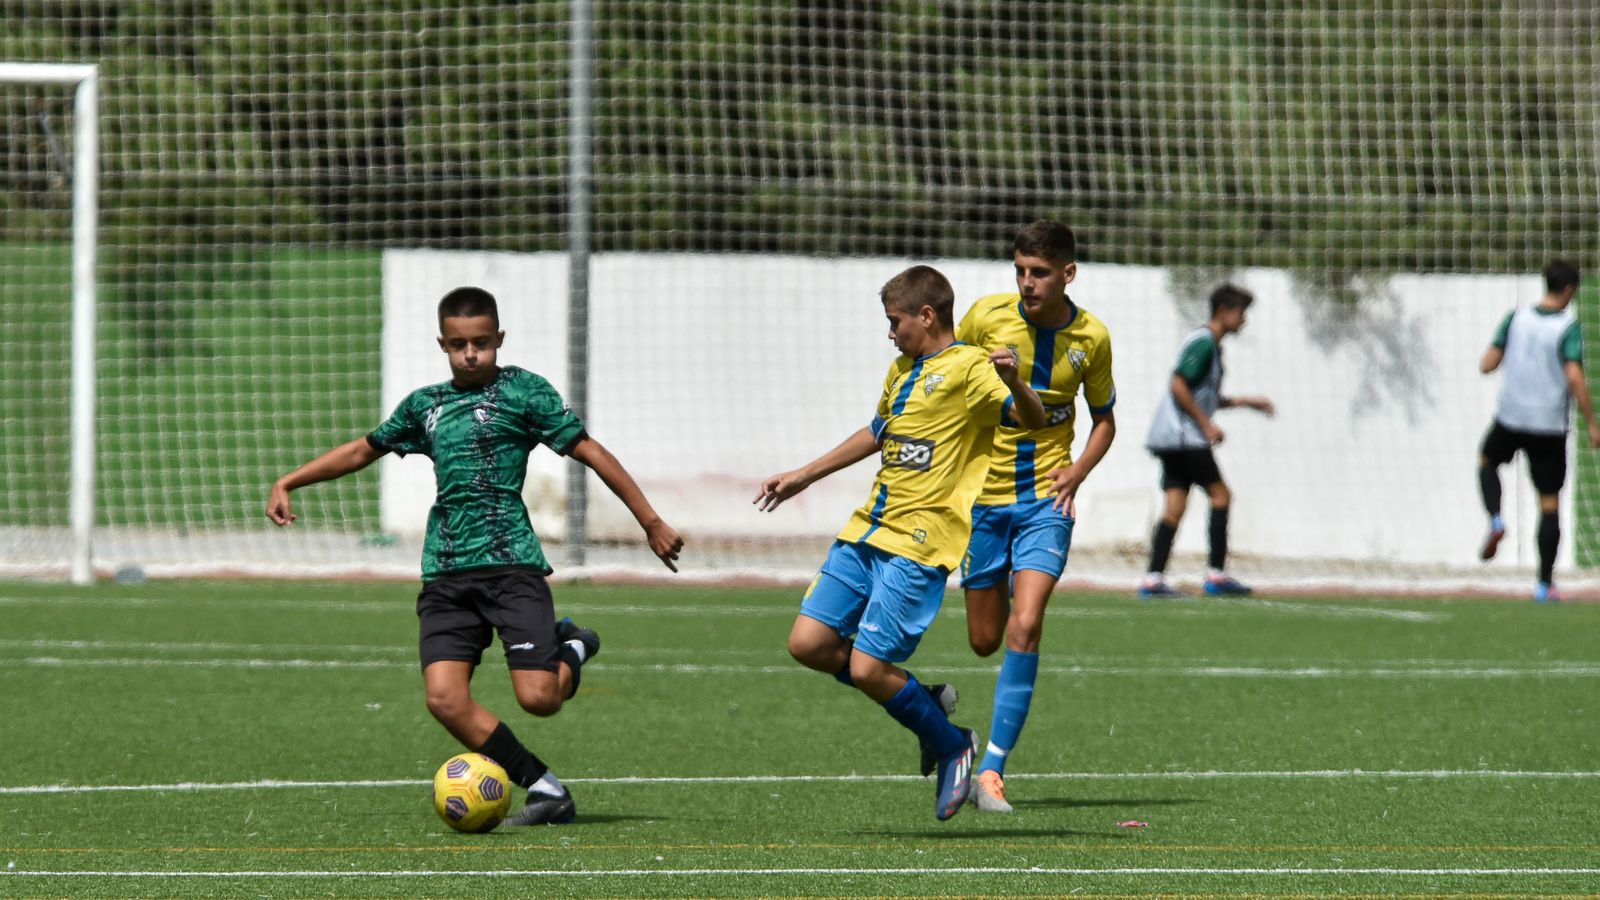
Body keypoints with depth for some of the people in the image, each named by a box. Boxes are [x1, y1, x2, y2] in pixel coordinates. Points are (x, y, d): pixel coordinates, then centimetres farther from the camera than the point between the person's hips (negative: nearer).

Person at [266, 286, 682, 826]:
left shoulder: (522, 391, 3)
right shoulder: (425, 406, 17)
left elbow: (589, 451, 1)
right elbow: (363, 451, 31)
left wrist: (652, 523, -2)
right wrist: (287, 484, 26)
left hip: (511, 563, -4)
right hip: (446, 574, 4)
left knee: (537, 697, -17)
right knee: (444, 697, -14)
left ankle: (572, 649, 20)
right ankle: (546, 791, -3)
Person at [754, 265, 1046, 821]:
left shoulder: (968, 368, -8)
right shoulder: (903, 370, 19)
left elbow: (1032, 419, -21)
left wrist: (1014, 382, -42)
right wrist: (803, 477, 40)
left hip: (919, 544, -9)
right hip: (867, 532, 9)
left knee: (868, 668, -13)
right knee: (808, 644, 0)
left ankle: (952, 747, 11)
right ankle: (921, 704, 18)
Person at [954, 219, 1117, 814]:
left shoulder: (1091, 338, -3)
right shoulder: (988, 316, -6)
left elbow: (1104, 417, 12)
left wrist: (1079, 470, -6)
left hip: (1045, 499, -1)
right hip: (983, 492, 1)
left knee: (1024, 629, -17)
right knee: (985, 640, 5)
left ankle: (993, 769, -14)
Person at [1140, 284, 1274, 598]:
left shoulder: (1211, 344, 20)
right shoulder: (1203, 343, -11)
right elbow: (1179, 386, -20)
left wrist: (1245, 402, 26)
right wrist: (1207, 425, -18)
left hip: (1169, 440, 10)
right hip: (1184, 438, -10)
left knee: (1175, 506, 3)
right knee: (1220, 495, -4)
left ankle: (1153, 580, -3)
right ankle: (1216, 574, -4)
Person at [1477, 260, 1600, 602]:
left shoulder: (1516, 318, -1)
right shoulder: (1568, 327, -11)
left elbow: (1487, 365, 0)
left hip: (1511, 419, 2)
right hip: (1550, 426, -2)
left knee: (1487, 462, 33)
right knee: (1550, 503, 6)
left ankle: (1495, 519, 7)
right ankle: (1545, 584, 4)